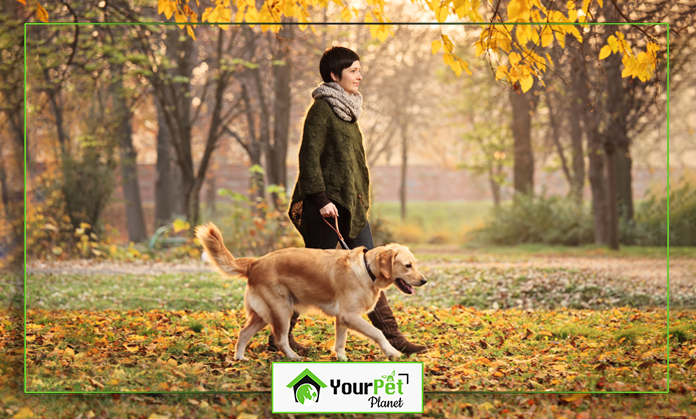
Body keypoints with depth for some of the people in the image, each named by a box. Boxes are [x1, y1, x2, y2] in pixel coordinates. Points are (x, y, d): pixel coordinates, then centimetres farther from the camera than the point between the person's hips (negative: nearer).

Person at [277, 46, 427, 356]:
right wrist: (321, 199, -22)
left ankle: (392, 336, 7)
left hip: (351, 204, 9)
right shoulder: (321, 109, -11)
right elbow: (309, 157, -16)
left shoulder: (345, 109, 16)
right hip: (328, 206, -9)